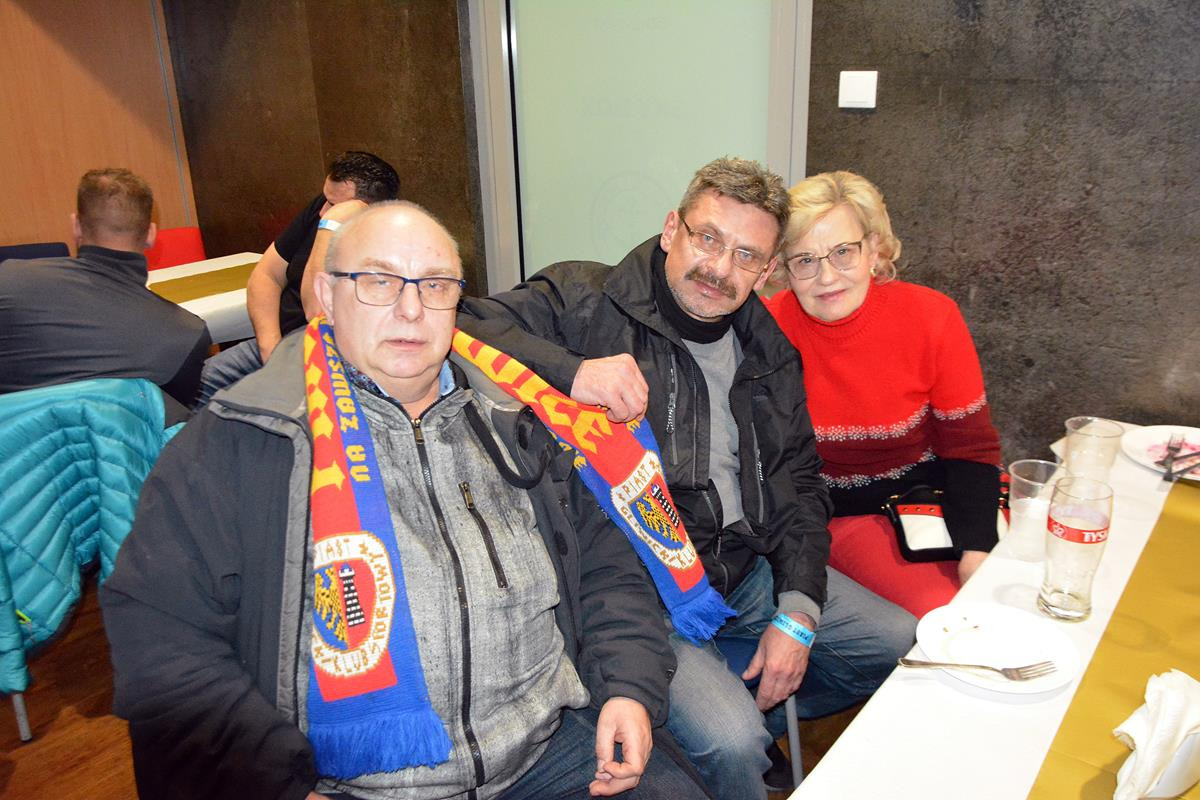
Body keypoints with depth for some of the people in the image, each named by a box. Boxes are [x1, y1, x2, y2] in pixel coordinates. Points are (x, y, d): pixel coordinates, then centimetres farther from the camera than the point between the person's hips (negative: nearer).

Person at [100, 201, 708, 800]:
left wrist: (629, 687, 2)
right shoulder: (237, 441, -1)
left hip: (552, 750, 4)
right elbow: (158, 640, -4)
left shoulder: (511, 423, 12)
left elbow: (603, 561, 17)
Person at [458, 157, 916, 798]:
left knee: (905, 647, 13)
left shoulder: (767, 351, 9)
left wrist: (797, 612, 0)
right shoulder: (584, 302, -10)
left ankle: (756, 713, 29)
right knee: (729, 745, -27)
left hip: (748, 570, 7)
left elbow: (796, 483, 11)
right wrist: (569, 370, -36)